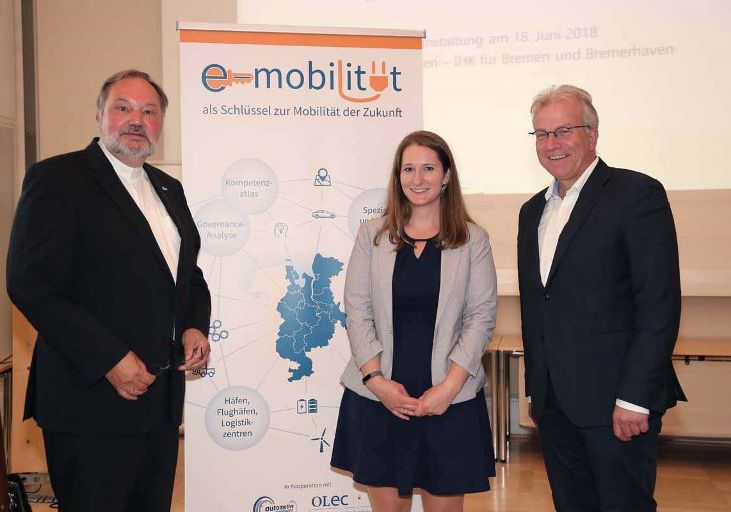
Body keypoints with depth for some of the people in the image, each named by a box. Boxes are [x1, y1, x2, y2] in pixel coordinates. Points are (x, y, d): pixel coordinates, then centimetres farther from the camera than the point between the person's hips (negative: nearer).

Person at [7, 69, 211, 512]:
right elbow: (30, 283, -17)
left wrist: (195, 326, 2)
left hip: (164, 397, 7)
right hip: (92, 403, -7)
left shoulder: (169, 189, 15)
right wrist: (109, 359, -20)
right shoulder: (58, 178, -8)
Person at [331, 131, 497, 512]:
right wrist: (376, 380, -9)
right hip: (377, 397, 1)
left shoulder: (473, 240, 2)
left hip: (450, 400, -1)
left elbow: (481, 317, -2)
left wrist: (448, 386, -11)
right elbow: (357, 311, 1)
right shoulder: (372, 234, 4)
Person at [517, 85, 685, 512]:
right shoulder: (534, 211, 14)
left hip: (616, 398, -6)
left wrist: (634, 398, -17)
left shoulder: (638, 194, -8)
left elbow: (660, 304, -14)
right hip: (554, 403, 7)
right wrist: (536, 389, 14)